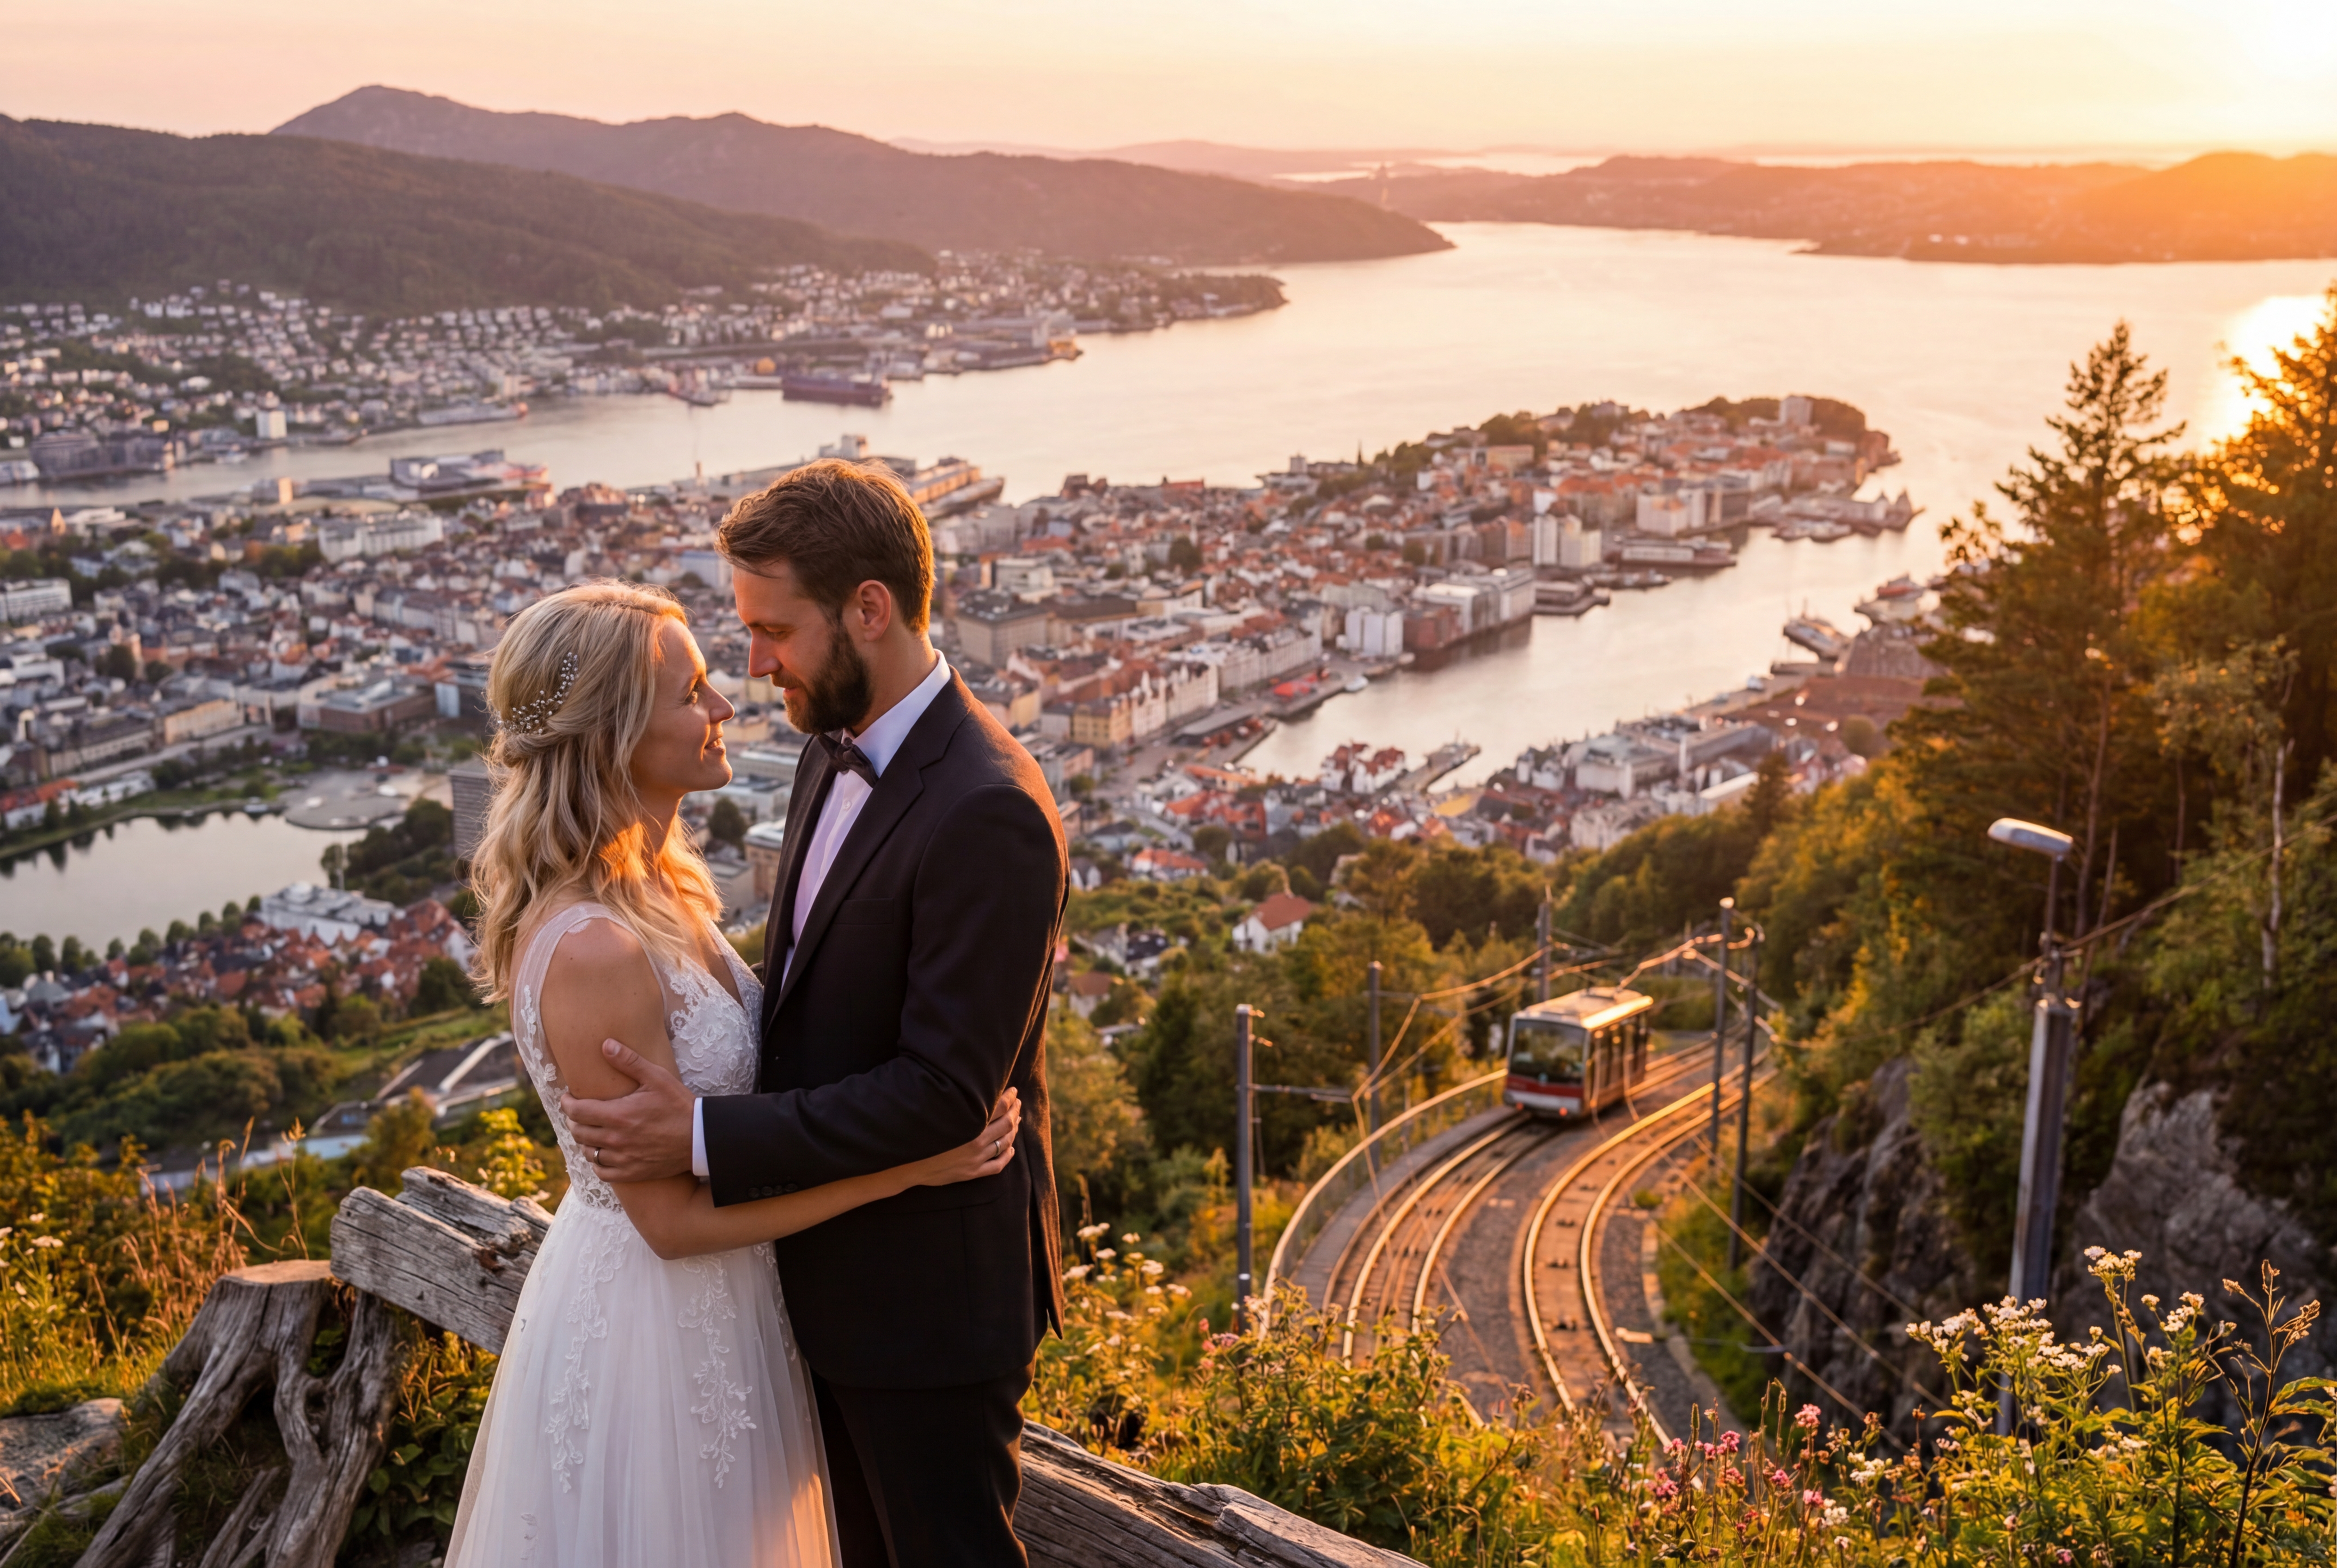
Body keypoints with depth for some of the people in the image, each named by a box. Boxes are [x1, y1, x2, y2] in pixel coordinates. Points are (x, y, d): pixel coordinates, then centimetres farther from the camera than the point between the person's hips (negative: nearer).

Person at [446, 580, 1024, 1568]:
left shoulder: (653, 884, -1)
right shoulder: (591, 952, -29)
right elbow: (674, 1218, -24)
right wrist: (910, 1165, -22)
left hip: (711, 1304, 9)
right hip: (650, 1328, -9)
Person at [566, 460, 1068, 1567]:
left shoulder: (987, 817, -27)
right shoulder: (836, 754, 4)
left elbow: (945, 1091, -27)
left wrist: (706, 1138, -25)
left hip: (929, 1292, -9)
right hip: (837, 1269, 9)